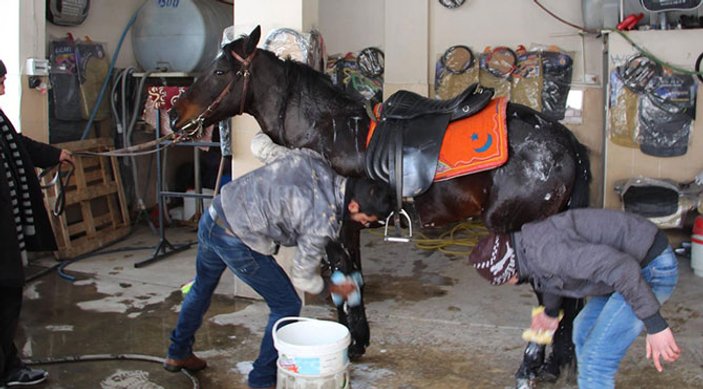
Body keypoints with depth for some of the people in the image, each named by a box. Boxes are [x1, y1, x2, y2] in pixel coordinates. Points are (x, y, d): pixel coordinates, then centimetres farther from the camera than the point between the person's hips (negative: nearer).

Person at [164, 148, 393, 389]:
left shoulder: (311, 158, -1)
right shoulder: (323, 222, -18)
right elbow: (302, 278, -7)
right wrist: (334, 288, 13)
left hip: (213, 216, 9)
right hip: (235, 240, -8)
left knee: (203, 286, 31)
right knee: (287, 305, 6)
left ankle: (178, 354, 50)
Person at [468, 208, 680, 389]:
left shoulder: (547, 250, -26)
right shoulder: (530, 245, 7)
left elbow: (620, 268, -33)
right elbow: (552, 280, 30)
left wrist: (655, 326, -29)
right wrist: (551, 313, 49)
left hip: (652, 268, -10)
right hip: (633, 262, 10)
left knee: (595, 362, -9)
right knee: (584, 331, 22)